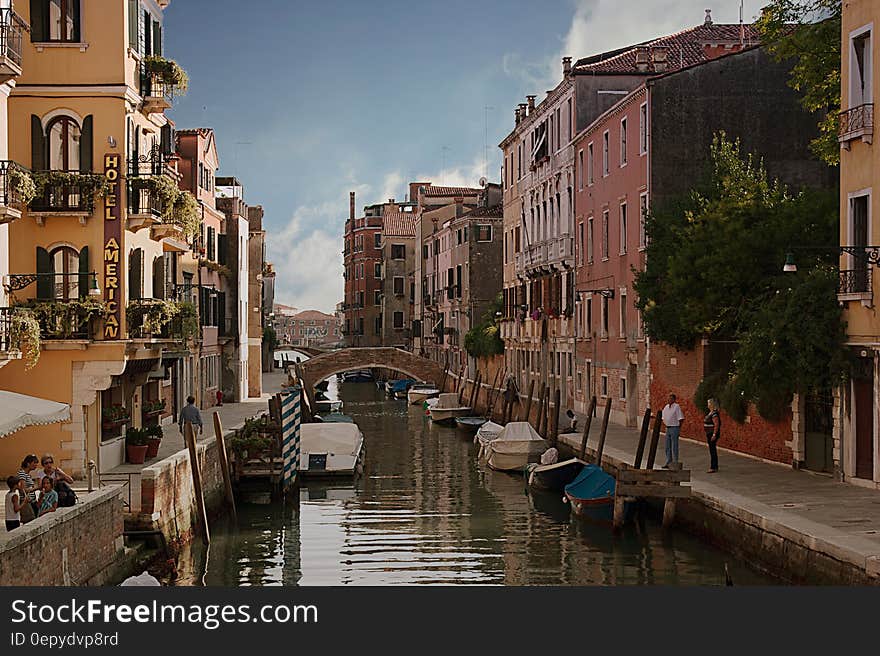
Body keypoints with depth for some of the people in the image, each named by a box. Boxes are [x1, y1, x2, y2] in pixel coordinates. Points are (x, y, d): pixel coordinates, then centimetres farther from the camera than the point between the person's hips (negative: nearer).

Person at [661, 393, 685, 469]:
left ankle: (675, 463, -1)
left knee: (674, 447, -6)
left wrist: (679, 429, -11)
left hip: (674, 428, -8)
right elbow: (664, 418, 23)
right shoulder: (666, 407, 11)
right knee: (668, 447, 10)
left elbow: (681, 419, -12)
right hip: (668, 428, 8)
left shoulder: (676, 407, -11)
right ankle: (668, 463, 17)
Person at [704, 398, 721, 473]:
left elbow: (717, 424, -22)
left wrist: (714, 435, -25)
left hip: (713, 434, -11)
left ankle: (713, 467, -7)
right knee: (712, 450, 14)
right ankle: (715, 467, 19)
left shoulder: (714, 413, -17)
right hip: (709, 434, 11)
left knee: (713, 450, -8)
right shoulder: (711, 413, 14)